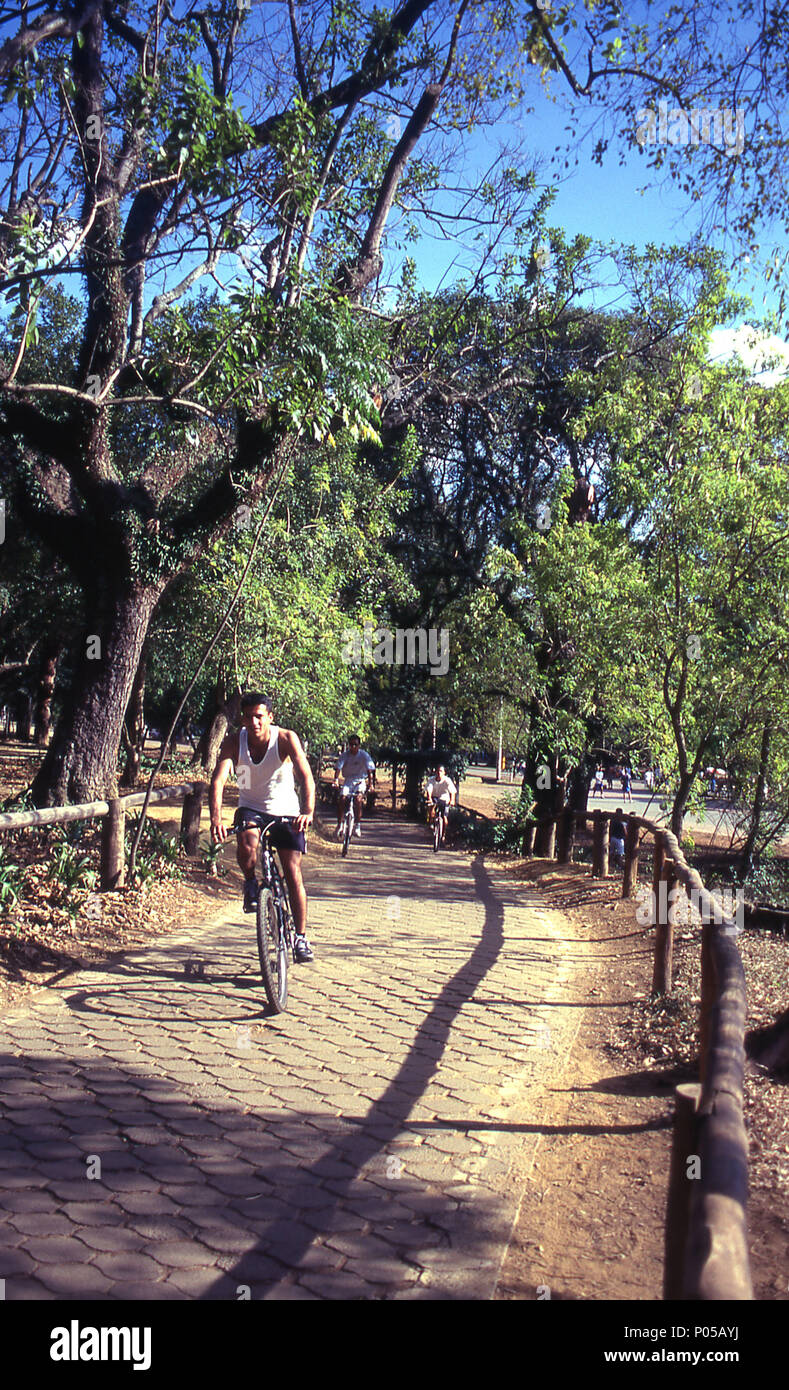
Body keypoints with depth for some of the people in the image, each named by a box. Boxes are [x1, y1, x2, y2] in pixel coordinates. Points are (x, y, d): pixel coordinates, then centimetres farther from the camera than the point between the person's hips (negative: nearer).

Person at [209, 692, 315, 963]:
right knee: (247, 842, -33)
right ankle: (250, 884, -1)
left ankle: (301, 937, 7)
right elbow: (218, 780, -27)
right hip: (251, 808, 1)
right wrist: (216, 817, -44)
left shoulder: (286, 738, -20)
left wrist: (308, 811, -47)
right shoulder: (234, 742, -16)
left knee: (293, 873, -6)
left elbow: (306, 775, -29)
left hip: (285, 811, -1)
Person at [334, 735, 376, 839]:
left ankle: (358, 826, -19)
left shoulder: (364, 755, -8)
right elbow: (338, 768, -15)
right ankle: (339, 825, -5)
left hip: (360, 781, -2)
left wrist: (371, 784, -30)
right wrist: (336, 780, -34)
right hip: (347, 780, 2)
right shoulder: (344, 756, -5)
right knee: (341, 799, -20)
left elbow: (370, 770, -16)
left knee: (358, 799, -27)